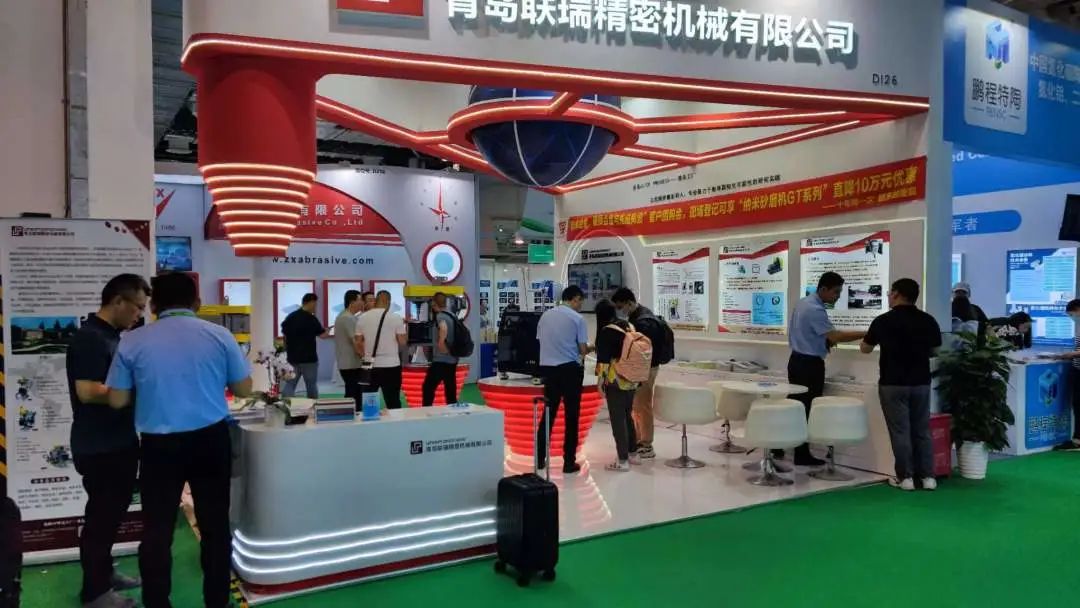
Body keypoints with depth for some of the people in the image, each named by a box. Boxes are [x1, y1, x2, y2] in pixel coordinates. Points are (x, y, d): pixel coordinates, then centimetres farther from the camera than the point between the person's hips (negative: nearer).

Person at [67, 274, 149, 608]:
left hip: (118, 442, 9)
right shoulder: (90, 338, -19)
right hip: (99, 447, -9)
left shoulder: (112, 336, 11)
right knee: (101, 516, 2)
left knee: (112, 512, 19)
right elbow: (88, 391, -27)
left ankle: (104, 573, 34)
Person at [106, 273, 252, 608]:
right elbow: (244, 389, 3)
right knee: (215, 525, 12)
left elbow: (118, 400, 2)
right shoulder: (219, 335, -3)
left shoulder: (133, 341, -2)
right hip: (210, 440, 0)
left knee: (157, 529, 11)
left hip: (159, 445, 0)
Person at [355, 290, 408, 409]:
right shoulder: (396, 317, -6)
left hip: (370, 365, 3)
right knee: (393, 402, 2)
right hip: (391, 365, -3)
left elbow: (358, 343, 4)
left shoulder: (362, 318, 2)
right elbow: (402, 342, -5)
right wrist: (402, 327, 12)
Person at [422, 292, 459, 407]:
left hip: (441, 360, -8)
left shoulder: (440, 316, -12)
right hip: (452, 360, 8)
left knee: (428, 387, -1)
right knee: (451, 390, 10)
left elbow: (443, 328, -35)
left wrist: (441, 343, -27)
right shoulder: (452, 316, 13)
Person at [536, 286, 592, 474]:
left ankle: (540, 458, 18)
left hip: (548, 368, 5)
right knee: (571, 416, 5)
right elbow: (582, 350, -7)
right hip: (570, 369, -5)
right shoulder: (577, 318, -7)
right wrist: (592, 348, 14)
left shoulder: (545, 316, 8)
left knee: (549, 413, 14)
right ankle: (569, 462, 8)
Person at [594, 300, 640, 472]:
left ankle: (622, 461, 4)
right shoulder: (629, 326, 7)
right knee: (628, 416, 19)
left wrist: (601, 381, -7)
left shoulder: (606, 331, -13)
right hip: (632, 380, 7)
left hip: (616, 381, -7)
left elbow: (604, 359, -14)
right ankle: (633, 454, 28)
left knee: (618, 420, 0)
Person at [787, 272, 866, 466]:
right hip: (809, 364, -9)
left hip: (798, 360, 9)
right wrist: (866, 334, -25)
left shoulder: (804, 303, 11)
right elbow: (835, 336, -26)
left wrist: (825, 341, 7)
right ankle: (802, 455, 3)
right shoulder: (814, 309, -20)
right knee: (807, 408, -3)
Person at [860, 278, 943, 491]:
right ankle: (928, 476, 15)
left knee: (900, 431, 3)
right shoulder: (928, 320, 0)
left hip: (893, 383, -3)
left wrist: (879, 339, 25)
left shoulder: (884, 321, -10)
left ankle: (905, 477, 7)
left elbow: (865, 349, 3)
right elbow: (934, 351, 12)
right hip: (921, 382, 4)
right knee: (922, 430, 12)